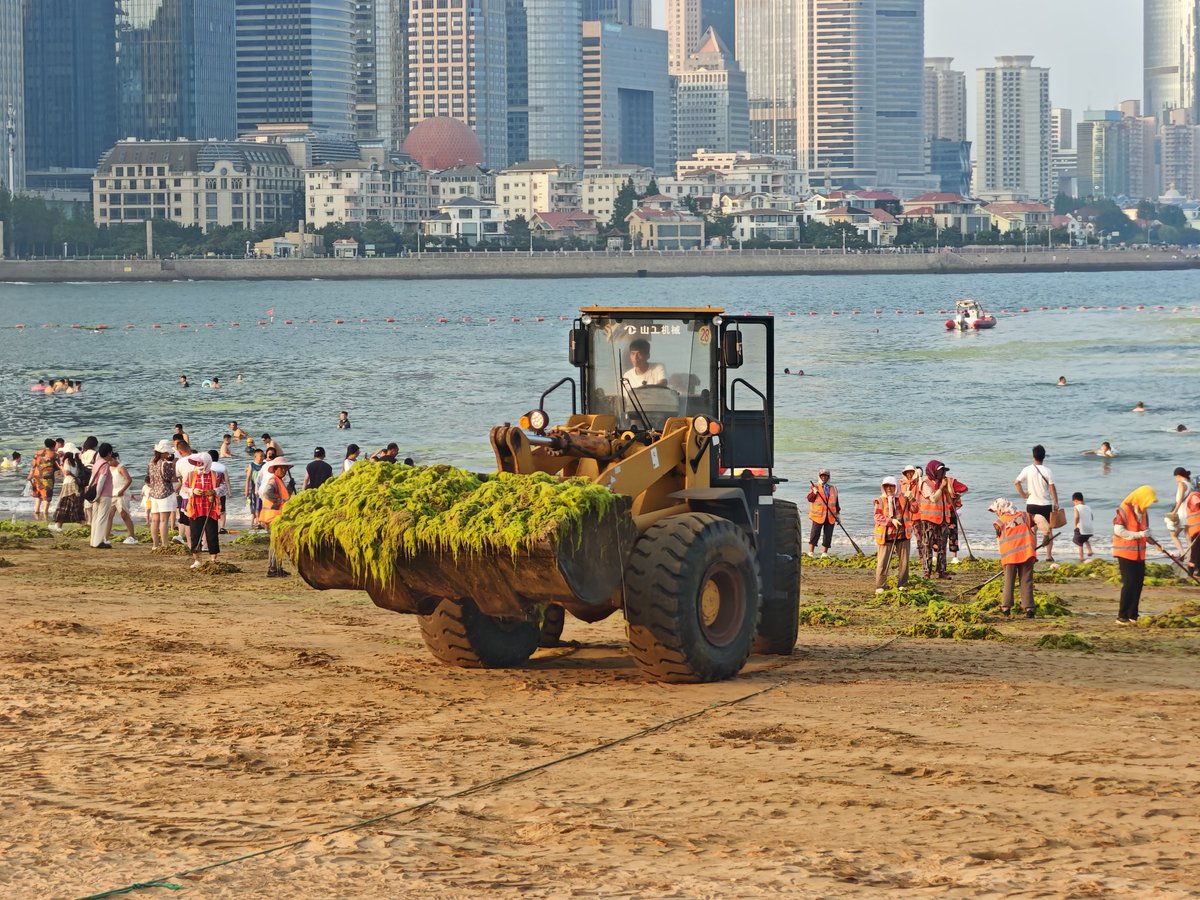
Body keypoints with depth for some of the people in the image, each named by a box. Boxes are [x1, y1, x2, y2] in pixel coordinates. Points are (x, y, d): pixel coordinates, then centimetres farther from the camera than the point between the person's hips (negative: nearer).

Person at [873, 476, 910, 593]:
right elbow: (878, 517, -7)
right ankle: (880, 586, -1)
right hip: (886, 535, -3)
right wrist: (891, 521, -19)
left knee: (904, 561, 6)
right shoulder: (880, 501, 1)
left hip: (902, 535, 3)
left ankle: (902, 585, 18)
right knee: (883, 562, -7)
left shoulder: (903, 498, 10)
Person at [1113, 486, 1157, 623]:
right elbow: (1118, 530, -19)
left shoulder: (1143, 512, 10)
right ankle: (1122, 616, -4)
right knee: (1129, 583, -10)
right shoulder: (1124, 510, -13)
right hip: (1125, 553, -8)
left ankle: (1133, 615, 17)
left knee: (1138, 582, 8)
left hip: (1139, 554, 8)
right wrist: (1138, 535, -24)